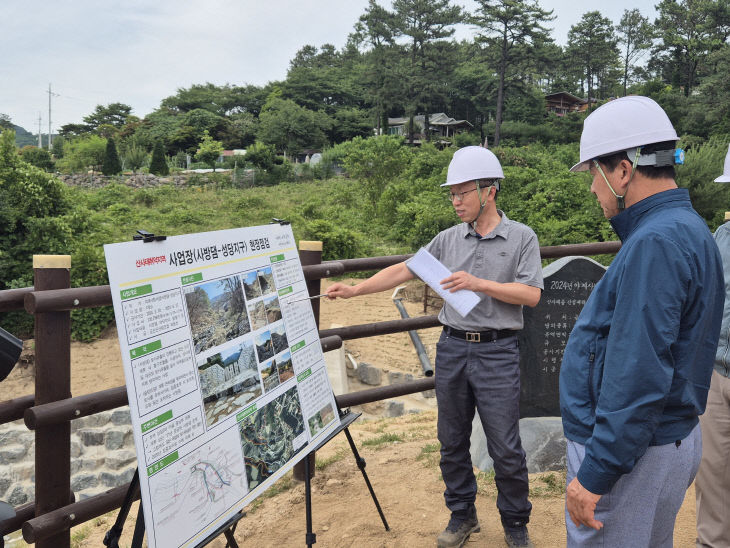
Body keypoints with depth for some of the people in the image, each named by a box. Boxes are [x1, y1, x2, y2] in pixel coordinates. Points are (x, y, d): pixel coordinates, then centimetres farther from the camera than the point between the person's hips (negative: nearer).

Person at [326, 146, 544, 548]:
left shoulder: (521, 238, -2)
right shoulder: (448, 239, 7)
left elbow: (531, 294, -10)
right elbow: (405, 269, 5)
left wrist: (478, 283, -20)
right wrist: (355, 290, -3)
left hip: (497, 353, -4)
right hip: (451, 349, 4)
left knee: (505, 449, 3)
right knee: (452, 442, 13)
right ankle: (461, 515, 32)